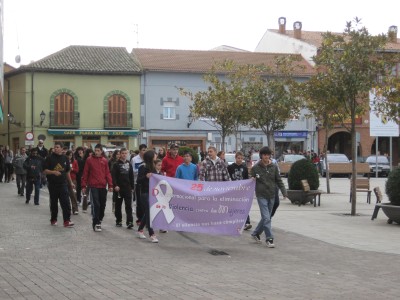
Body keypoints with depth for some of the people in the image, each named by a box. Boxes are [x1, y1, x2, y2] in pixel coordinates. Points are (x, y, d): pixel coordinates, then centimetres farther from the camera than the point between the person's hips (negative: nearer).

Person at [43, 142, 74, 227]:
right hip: (52, 184, -1)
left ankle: (67, 221, -10)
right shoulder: (50, 158, -2)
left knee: (66, 203, -8)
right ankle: (53, 219, 21)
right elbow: (45, 170, -5)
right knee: (53, 203, 8)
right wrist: (53, 172, -20)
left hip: (63, 184, 2)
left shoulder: (65, 158, 8)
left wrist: (70, 182, 17)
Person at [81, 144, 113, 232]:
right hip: (93, 186, -3)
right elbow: (85, 173, 2)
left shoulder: (104, 161, 8)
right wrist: (84, 186, 0)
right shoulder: (89, 160, 1)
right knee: (95, 205, -9)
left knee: (102, 205, 8)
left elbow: (107, 173, 10)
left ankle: (99, 220, 23)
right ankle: (96, 223, -8)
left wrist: (110, 185, 3)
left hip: (103, 186, 4)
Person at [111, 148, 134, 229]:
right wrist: (115, 185, -19)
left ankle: (129, 222, -12)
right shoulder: (116, 164, -2)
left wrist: (132, 187, 10)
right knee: (118, 205, 8)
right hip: (118, 188, -2)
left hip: (128, 188, 2)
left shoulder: (129, 164, 11)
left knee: (128, 205, -7)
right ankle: (118, 221, 20)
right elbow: (113, 176, -9)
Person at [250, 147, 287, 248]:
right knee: (266, 218, -11)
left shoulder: (274, 167, 4)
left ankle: (256, 233, 32)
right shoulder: (255, 168, -3)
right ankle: (269, 239, -7)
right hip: (261, 195, -4)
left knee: (266, 218, 13)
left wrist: (284, 191, -2)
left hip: (271, 195, 4)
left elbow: (278, 180, 7)